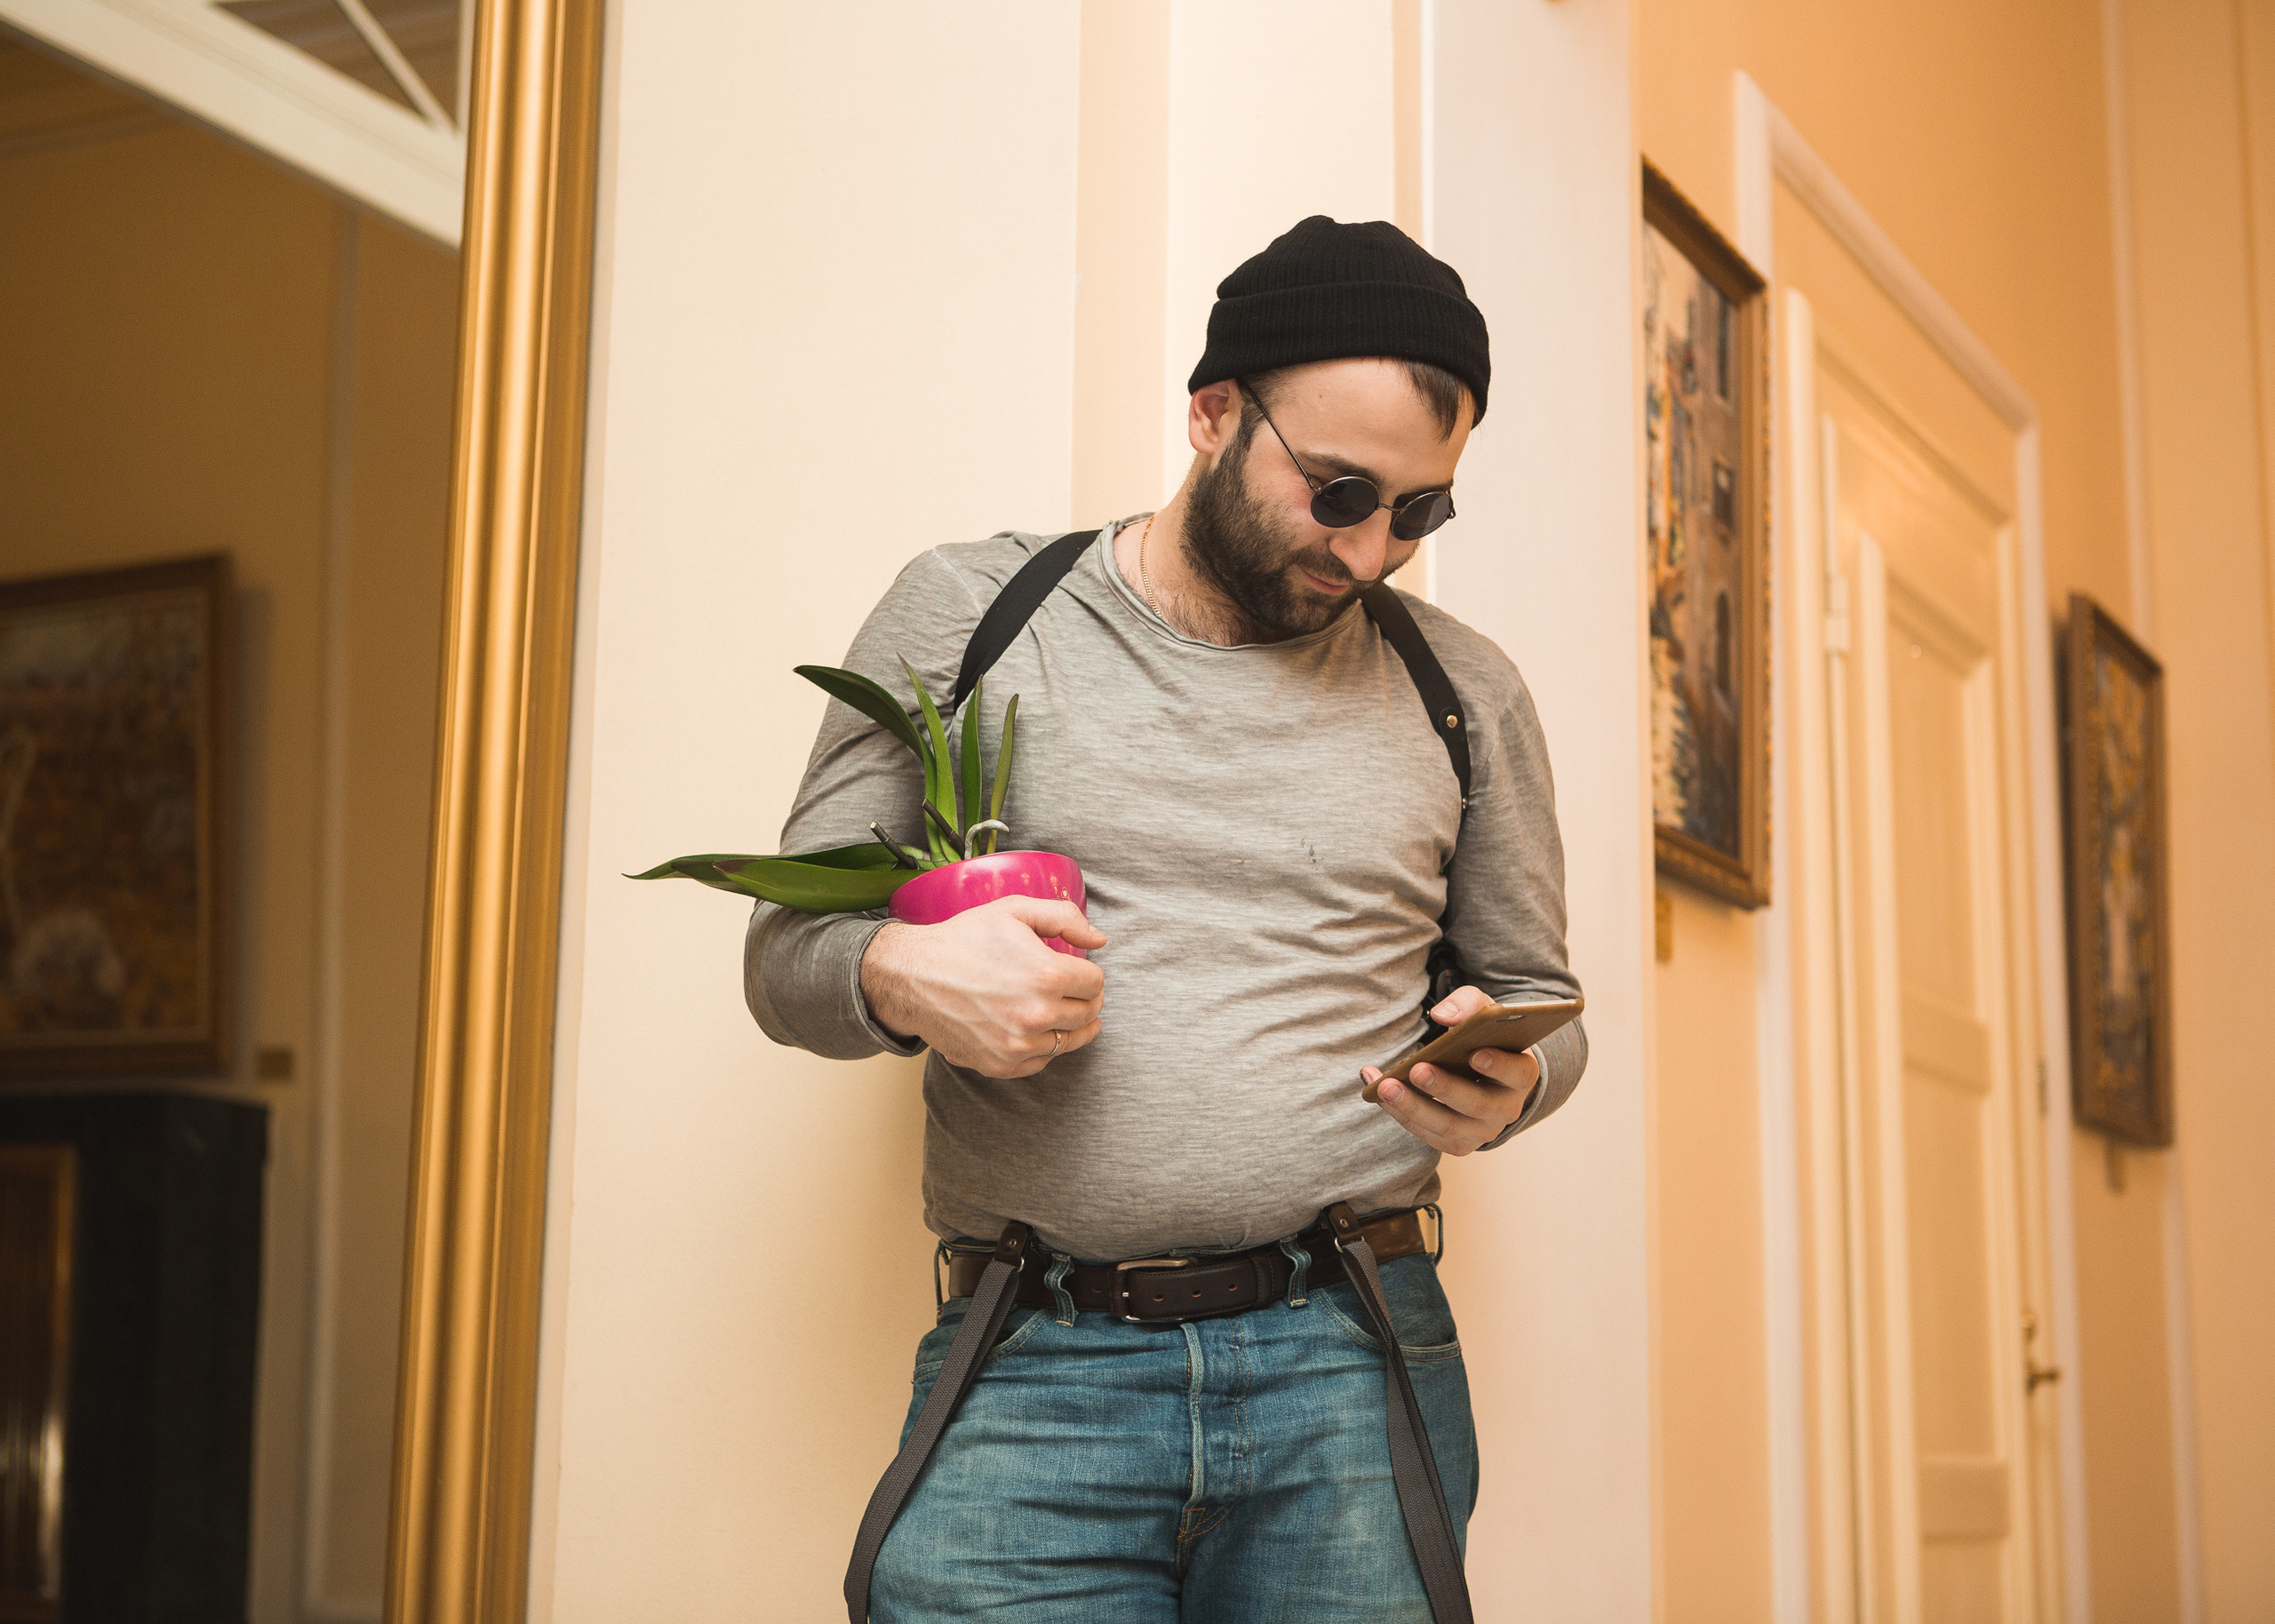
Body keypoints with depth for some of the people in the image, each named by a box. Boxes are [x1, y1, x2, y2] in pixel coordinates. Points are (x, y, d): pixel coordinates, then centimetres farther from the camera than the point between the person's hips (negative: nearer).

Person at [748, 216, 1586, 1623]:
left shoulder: (1464, 692, 11)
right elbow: (787, 950, 8)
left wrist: (1502, 1089, -4)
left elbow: (1535, 996, 20)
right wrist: (900, 974, -15)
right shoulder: (965, 612, 6)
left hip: (1348, 1365, 2)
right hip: (1029, 1375, -1)